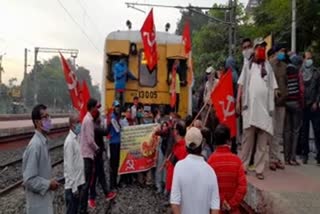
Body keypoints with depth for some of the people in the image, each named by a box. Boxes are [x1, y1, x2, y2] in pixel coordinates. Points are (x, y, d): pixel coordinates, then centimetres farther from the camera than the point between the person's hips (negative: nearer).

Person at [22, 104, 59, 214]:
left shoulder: (44, 141, 4)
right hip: (38, 205, -8)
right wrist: (49, 184, -17)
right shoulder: (35, 145, -24)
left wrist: (50, 182, 5)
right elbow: (29, 179, -25)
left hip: (45, 199, 9)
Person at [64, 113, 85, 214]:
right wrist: (74, 187, -19)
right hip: (72, 185, -8)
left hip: (78, 182, 8)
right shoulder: (69, 141, -20)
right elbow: (69, 166, -21)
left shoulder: (77, 138, 8)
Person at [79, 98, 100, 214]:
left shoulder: (88, 118, 13)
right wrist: (97, 148, -5)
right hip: (88, 154, -10)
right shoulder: (89, 120, -18)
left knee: (86, 182, 15)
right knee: (86, 183, -3)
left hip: (87, 154, 10)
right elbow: (90, 140, -21)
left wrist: (94, 149, 13)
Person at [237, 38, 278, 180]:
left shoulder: (268, 66, 13)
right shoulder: (248, 65, 10)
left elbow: (272, 87, 11)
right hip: (250, 106, -1)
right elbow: (241, 84, 9)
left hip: (265, 107, 2)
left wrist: (272, 106, 3)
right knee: (247, 137, 2)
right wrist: (238, 101, 0)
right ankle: (243, 166, 12)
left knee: (263, 140, 2)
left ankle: (259, 169, 9)